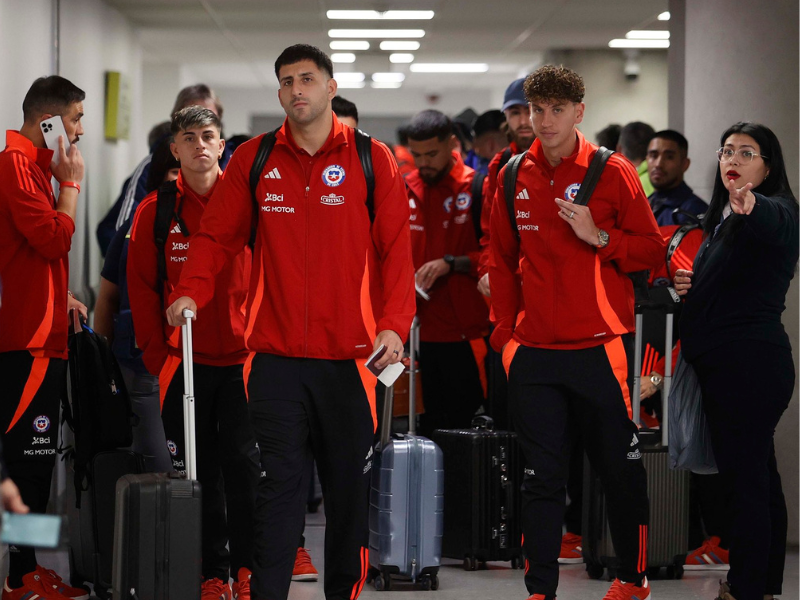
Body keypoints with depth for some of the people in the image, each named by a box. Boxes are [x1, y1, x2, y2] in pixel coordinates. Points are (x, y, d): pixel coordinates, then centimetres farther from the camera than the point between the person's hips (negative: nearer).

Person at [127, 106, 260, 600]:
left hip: (243, 355, -1)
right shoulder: (156, 210, 3)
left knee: (243, 460, -4)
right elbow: (142, 285, 6)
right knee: (200, 468, 5)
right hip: (185, 360, 1)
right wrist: (156, 351, 1)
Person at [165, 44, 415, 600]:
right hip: (276, 356, 0)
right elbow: (218, 235, 8)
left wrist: (393, 324, -12)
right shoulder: (254, 160, 7)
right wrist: (192, 291, -9)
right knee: (279, 485, -1)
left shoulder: (373, 160, 2)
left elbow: (396, 250, -1)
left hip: (350, 356, 0)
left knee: (349, 485, 9)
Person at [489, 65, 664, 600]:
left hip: (601, 347, -2)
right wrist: (504, 332, 10)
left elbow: (653, 250, 1)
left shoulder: (613, 173, -2)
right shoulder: (514, 178, 7)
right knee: (542, 476, 3)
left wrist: (598, 237, -15)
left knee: (620, 468, 7)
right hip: (534, 351, 2)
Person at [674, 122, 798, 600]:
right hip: (725, 364, 10)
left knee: (745, 478, -11)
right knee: (758, 476, 15)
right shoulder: (724, 217, 18)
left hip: (752, 363, -10)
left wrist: (750, 205, -61)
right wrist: (688, 283, 8)